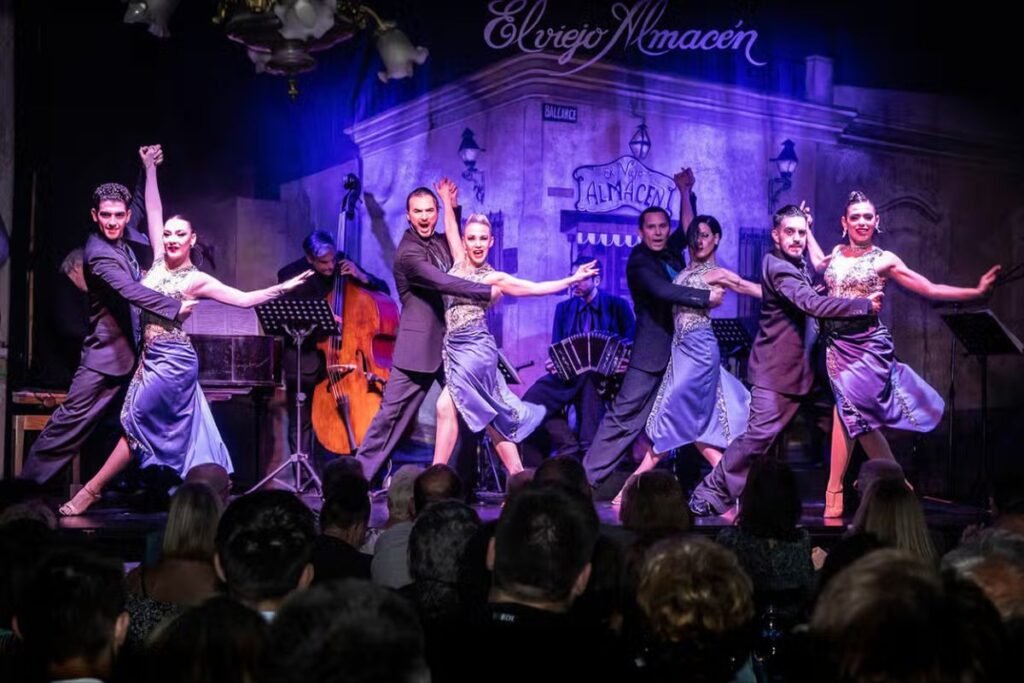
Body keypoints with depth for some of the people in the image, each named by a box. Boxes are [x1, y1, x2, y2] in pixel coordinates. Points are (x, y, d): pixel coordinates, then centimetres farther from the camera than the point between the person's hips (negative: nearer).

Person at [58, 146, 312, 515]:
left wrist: (283, 287, -14)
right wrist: (149, 168, 10)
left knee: (137, 425, -7)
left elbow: (245, 299, -5)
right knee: (179, 431, 6)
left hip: (173, 360, -6)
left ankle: (90, 491, -5)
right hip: (152, 357, 6)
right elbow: (153, 211, 11)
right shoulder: (159, 261, 8)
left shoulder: (197, 280, -5)